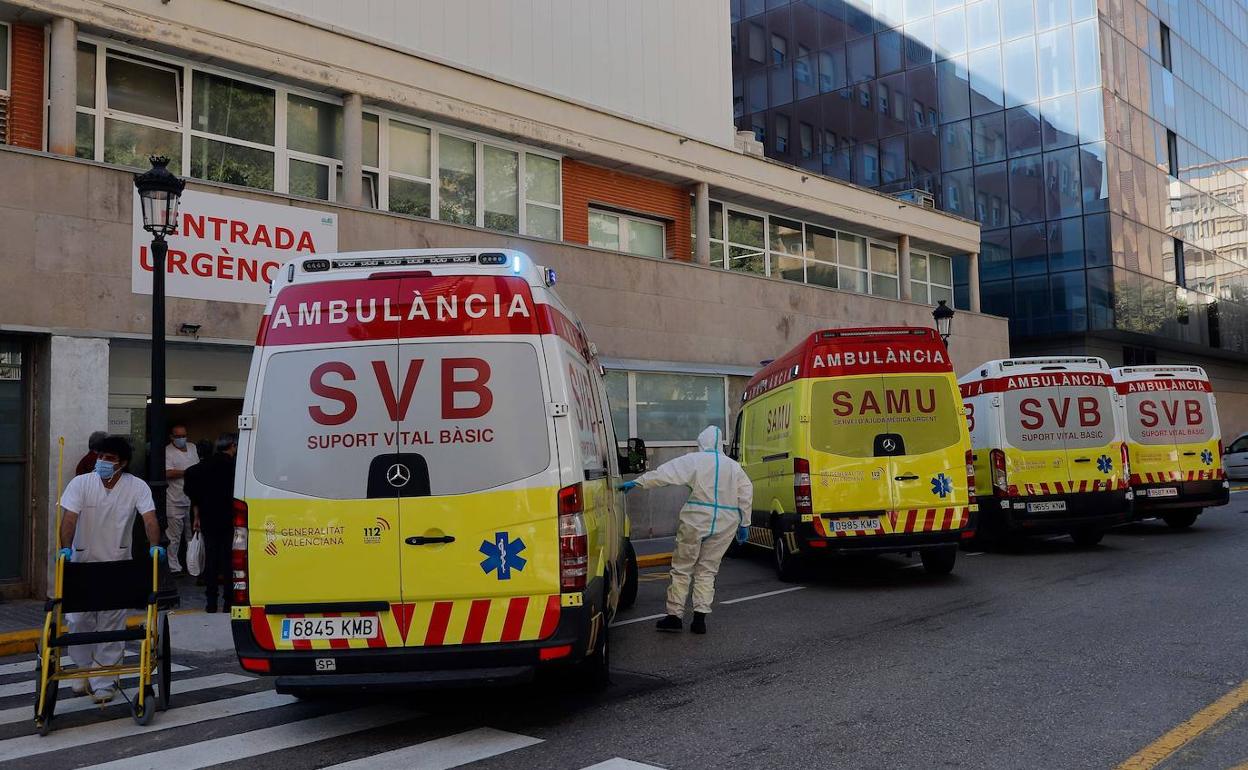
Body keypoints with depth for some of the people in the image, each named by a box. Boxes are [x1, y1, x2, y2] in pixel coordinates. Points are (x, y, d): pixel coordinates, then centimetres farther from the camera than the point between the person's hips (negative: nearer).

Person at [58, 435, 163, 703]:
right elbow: (69, 517, -20)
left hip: (117, 565, 0)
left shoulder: (137, 487, -9)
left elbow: (149, 518, -19)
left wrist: (155, 545, -36)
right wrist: (65, 547, -36)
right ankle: (83, 670, 29)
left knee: (111, 625, 1)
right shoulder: (81, 483, -10)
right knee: (79, 621, 5)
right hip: (82, 563, 1)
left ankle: (104, 683, 10)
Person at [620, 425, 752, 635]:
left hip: (696, 521, -4)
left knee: (682, 568, 6)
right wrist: (744, 523, 17)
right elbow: (746, 494, 11)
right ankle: (700, 616, 5)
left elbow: (663, 474, -9)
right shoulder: (734, 466, 10)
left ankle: (674, 615, 6)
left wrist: (637, 483, -5)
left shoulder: (693, 460, -3)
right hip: (725, 524, 4)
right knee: (707, 570, 12)